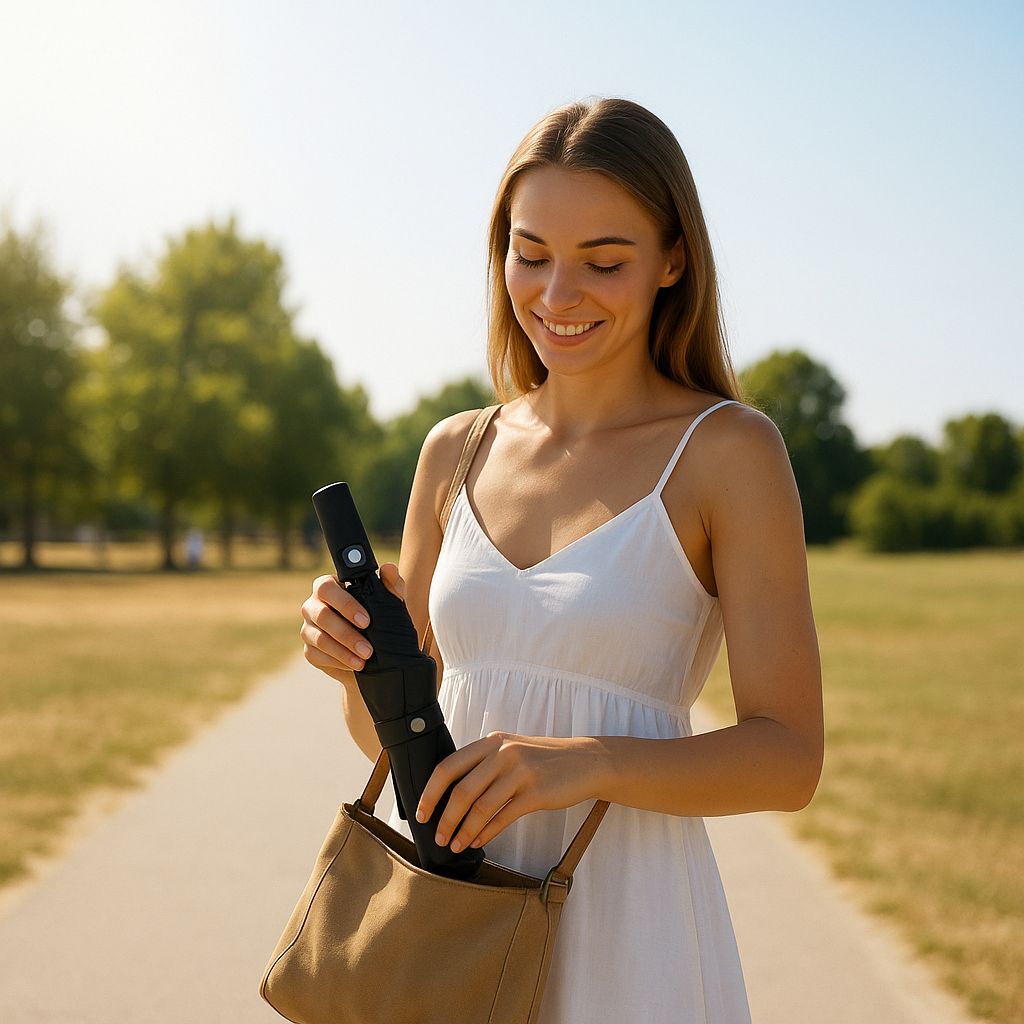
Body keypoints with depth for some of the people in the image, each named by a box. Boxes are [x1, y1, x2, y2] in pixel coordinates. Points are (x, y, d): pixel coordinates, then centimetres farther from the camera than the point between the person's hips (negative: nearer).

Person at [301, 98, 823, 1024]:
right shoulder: (456, 451, 6)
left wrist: (590, 762, -26)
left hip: (622, 933, -4)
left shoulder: (729, 450, -8)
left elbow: (788, 757, -11)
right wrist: (355, 657, -11)